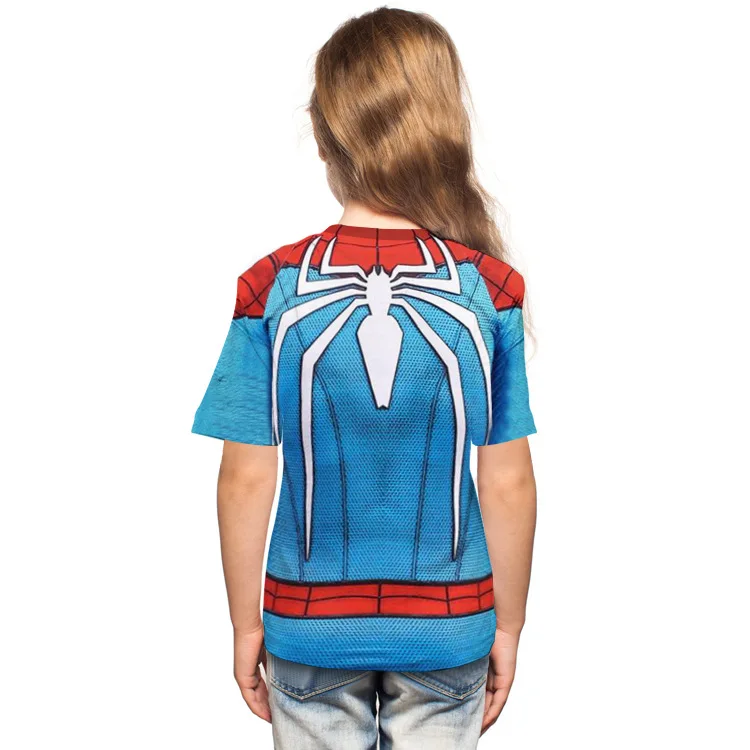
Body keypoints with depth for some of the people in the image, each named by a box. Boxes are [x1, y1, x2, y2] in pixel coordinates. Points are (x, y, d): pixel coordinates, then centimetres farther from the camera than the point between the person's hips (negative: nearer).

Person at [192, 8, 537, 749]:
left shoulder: (270, 289, -13)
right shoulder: (490, 289, -12)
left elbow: (245, 481, -9)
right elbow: (508, 484, -8)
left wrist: (246, 627, 4)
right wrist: (508, 628, 6)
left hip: (310, 628, 0)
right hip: (447, 629, 0)